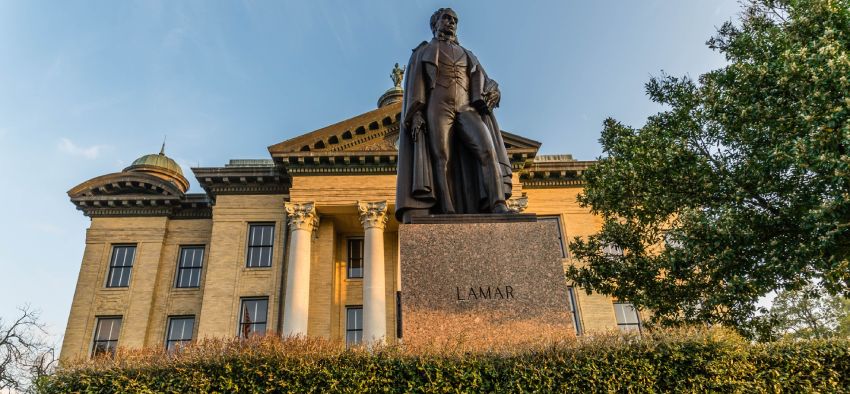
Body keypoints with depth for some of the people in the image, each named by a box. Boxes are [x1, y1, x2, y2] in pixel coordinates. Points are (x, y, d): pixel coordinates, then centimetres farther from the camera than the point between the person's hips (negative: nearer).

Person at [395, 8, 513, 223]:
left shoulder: (467, 55, 32)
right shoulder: (423, 52, 22)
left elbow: (482, 82, 18)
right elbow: (415, 86, 7)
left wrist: (489, 93, -7)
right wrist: (416, 114, -10)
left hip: (467, 109, 3)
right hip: (438, 107, -2)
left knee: (487, 148, -23)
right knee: (442, 159, -20)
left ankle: (498, 206, -36)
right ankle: (449, 213, -30)